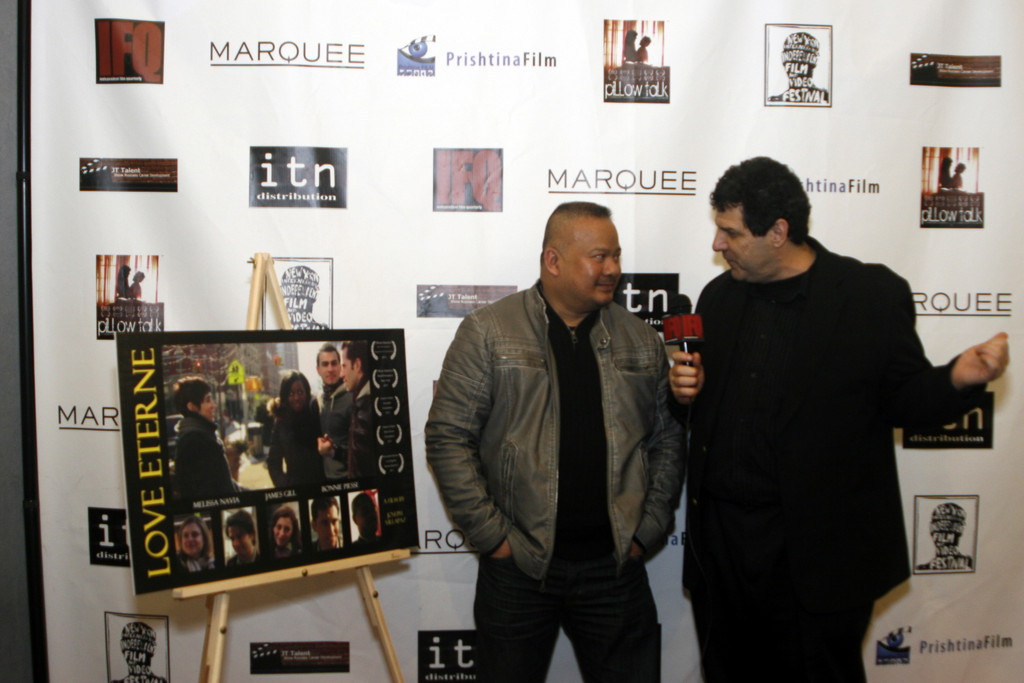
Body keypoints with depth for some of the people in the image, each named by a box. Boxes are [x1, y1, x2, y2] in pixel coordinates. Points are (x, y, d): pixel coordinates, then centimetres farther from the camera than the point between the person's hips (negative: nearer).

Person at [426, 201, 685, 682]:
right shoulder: (488, 331, -5)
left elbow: (666, 440, 11)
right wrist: (491, 534, -9)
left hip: (615, 565, 3)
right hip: (518, 565, -2)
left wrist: (647, 530, 3)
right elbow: (448, 436, -7)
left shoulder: (641, 341, 7)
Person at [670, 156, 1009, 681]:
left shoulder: (874, 294, -7)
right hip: (719, 539, 5)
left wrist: (959, 380, -23)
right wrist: (685, 391, -5)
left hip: (817, 554, -4)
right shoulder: (719, 296, 7)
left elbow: (907, 401, -3)